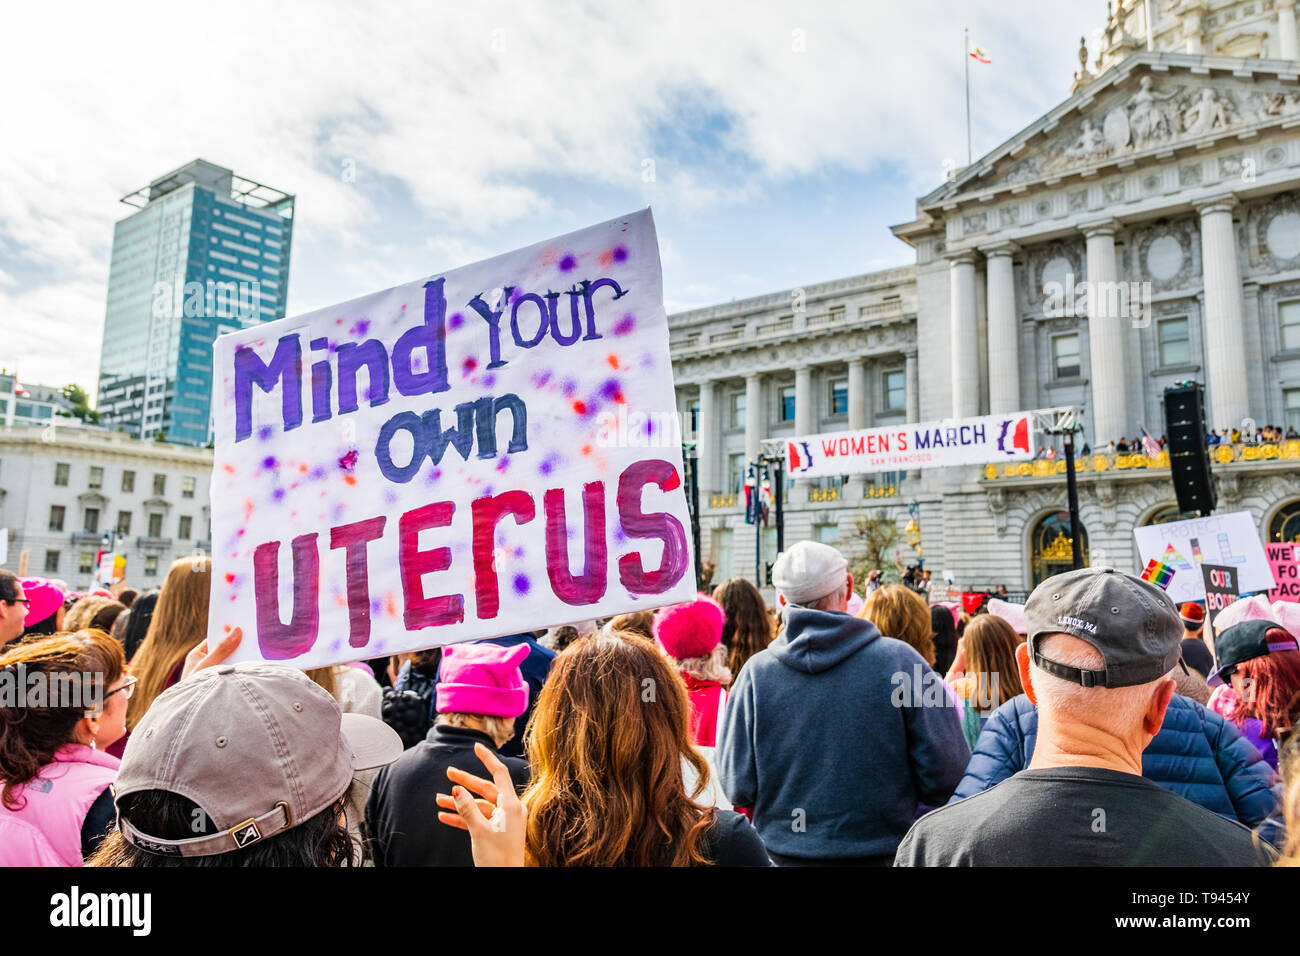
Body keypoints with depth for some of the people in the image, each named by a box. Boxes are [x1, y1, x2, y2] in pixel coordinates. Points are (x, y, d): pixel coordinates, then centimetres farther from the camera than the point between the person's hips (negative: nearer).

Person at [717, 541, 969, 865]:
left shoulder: (756, 672, -13)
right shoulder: (899, 660, -15)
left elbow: (737, 789, -9)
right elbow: (947, 775, -12)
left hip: (785, 853, 1)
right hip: (883, 851, -1)